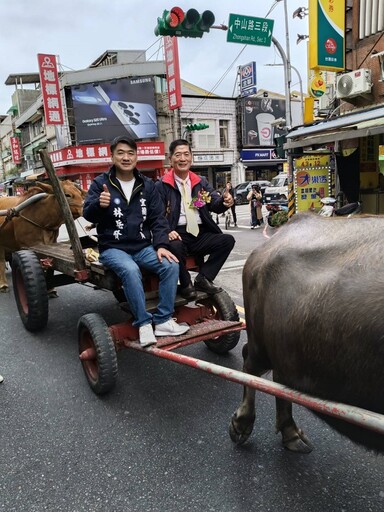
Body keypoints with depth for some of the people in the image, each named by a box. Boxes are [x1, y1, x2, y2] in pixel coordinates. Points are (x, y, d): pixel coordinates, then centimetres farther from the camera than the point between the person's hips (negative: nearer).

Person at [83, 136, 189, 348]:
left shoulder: (147, 185, 9)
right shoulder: (100, 183, 1)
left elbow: (157, 218, 6)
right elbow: (87, 214, -9)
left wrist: (161, 245, -10)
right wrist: (99, 204, -33)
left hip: (143, 246, 4)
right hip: (113, 248, -3)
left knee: (171, 265, -22)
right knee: (130, 270, -35)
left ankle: (163, 321, -13)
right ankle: (143, 323, -22)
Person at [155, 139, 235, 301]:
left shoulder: (201, 182, 15)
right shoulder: (162, 185, 3)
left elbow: (215, 205, 4)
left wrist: (224, 201, -21)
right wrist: (167, 231, -23)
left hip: (201, 233, 5)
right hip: (178, 234, -4)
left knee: (228, 240, -16)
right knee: (175, 246, -36)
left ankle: (203, 278, -7)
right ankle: (186, 284, -9)